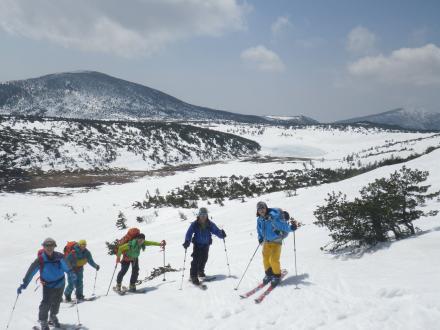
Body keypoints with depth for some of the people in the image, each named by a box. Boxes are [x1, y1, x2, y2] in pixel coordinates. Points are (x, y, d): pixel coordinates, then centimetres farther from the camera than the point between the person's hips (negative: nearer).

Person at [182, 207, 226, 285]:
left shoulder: (210, 224, -3)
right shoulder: (194, 224, -10)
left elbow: (216, 231, -6)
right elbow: (189, 233, -15)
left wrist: (221, 234, -27)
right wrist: (187, 241, -31)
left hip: (206, 245, 3)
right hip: (197, 245, -3)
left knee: (204, 259, 14)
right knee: (196, 260, -14)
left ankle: (200, 271, 41)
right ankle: (194, 276, -12)